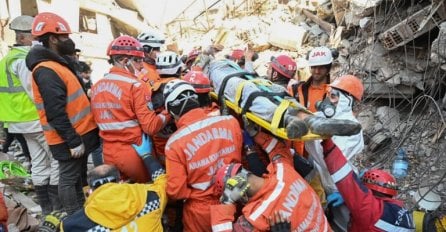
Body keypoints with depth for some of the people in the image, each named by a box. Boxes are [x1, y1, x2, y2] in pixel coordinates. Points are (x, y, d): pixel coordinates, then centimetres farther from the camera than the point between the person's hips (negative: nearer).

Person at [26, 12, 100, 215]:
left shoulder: (57, 64, 12)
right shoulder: (47, 71, -21)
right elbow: (56, 114, -26)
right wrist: (73, 141, -23)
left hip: (78, 133, 10)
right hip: (69, 139, -10)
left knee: (78, 177, 21)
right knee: (70, 180, 3)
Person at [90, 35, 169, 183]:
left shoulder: (96, 87, 5)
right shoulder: (135, 86, -16)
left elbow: (100, 121, 15)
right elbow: (151, 127, -20)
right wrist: (168, 113, -6)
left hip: (109, 154, 6)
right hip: (135, 155, -6)